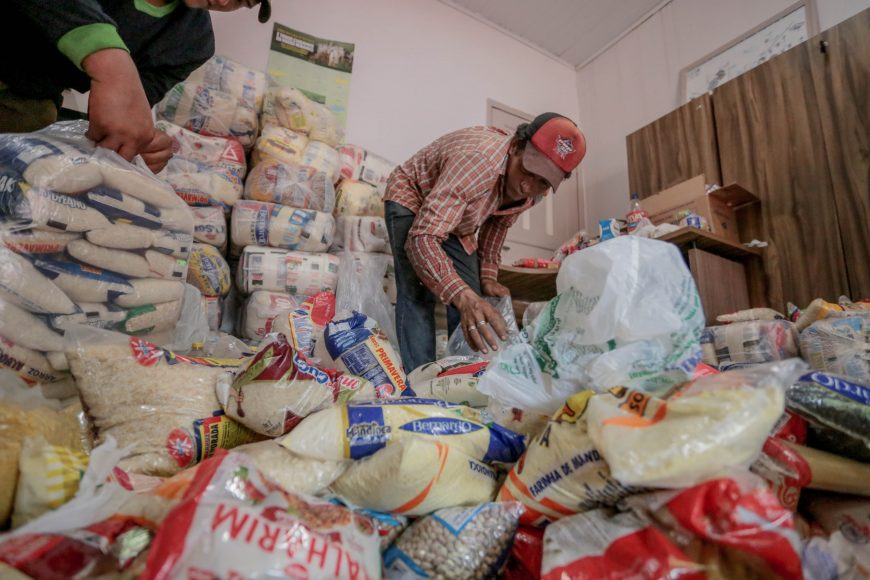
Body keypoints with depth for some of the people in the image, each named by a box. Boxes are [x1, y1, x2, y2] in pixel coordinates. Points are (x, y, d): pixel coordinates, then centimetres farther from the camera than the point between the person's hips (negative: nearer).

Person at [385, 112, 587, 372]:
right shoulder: (478, 160, -41)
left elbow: (497, 223, 4)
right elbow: (422, 237, -45)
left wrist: (488, 276, -8)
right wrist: (461, 296, -57)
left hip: (456, 215, 7)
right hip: (411, 199, -6)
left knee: (472, 302, -3)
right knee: (419, 295, -23)